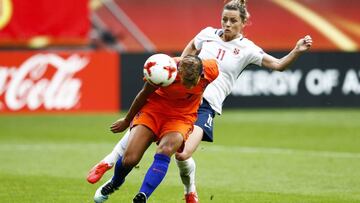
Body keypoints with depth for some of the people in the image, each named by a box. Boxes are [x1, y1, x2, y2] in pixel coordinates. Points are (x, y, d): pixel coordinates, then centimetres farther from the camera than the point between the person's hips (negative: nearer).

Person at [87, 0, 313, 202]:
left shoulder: (246, 49, -1)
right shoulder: (208, 34, 9)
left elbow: (279, 65, -7)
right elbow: (191, 47, 31)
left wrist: (297, 52, -23)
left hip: (206, 107, -3)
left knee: (182, 155, -21)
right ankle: (109, 162, 1)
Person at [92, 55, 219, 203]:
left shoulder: (211, 70, -23)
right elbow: (144, 95, -8)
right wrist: (127, 120, 7)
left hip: (182, 116, 1)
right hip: (154, 108, -1)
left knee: (165, 150, -30)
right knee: (129, 159, -11)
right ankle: (115, 183, 25)